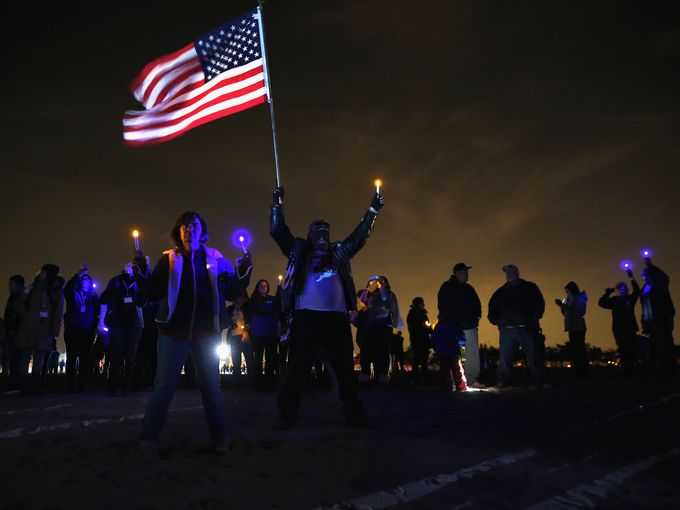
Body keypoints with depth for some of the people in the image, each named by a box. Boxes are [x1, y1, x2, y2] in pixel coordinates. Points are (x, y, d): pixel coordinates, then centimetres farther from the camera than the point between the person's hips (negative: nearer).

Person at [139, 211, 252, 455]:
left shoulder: (215, 259, 6)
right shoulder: (168, 259, 3)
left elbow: (232, 293, 5)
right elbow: (151, 294, -2)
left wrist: (244, 271, -8)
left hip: (207, 332, 1)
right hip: (174, 331, -1)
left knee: (211, 385, 9)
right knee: (164, 386, 1)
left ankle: (219, 438, 21)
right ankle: (149, 437, 18)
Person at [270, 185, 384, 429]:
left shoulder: (338, 253, 19)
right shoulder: (299, 251, 13)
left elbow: (360, 236, 26)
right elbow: (277, 230, 11)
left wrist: (373, 210, 27)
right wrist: (278, 203, 7)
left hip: (336, 318, 3)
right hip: (306, 317, -2)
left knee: (345, 368, 8)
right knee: (297, 369, 0)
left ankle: (354, 414, 18)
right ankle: (287, 415, 10)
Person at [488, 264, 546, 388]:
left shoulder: (530, 288, 11)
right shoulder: (500, 292, 15)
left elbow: (540, 303, 6)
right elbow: (492, 308, 19)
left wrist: (535, 317, -7)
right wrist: (496, 321, 3)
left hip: (527, 328, -2)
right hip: (507, 329, 2)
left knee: (533, 357, 0)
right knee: (504, 358, -1)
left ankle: (541, 382, 7)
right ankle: (502, 382, 6)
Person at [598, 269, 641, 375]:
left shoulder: (630, 299, 13)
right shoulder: (615, 300, 7)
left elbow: (637, 291, 2)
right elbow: (602, 303, -2)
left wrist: (632, 278, -7)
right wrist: (607, 294, -15)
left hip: (630, 328, 2)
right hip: (619, 329, -2)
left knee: (633, 349, -8)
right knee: (623, 350, -3)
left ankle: (633, 369, -2)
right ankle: (626, 369, 0)